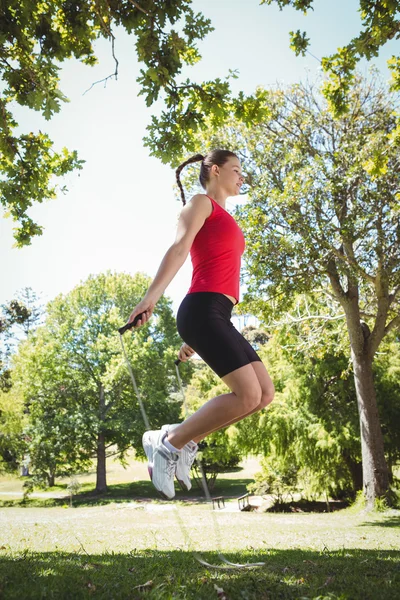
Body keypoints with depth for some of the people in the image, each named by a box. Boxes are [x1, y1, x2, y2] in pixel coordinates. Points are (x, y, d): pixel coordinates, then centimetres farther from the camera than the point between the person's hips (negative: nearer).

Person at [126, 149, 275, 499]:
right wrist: (152, 296, -27)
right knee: (248, 395, -16)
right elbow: (179, 248, -12)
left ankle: (185, 440, 7)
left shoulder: (226, 220, 30)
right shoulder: (201, 203, 6)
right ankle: (168, 442, -4)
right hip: (202, 311, -9)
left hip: (217, 316, 9)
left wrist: (193, 338, 24)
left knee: (265, 394, 2)